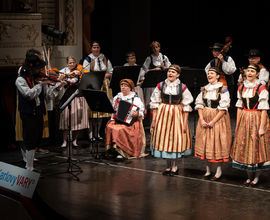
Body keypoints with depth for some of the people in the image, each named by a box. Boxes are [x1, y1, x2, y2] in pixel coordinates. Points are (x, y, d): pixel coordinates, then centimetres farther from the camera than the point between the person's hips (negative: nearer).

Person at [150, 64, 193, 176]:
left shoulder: (182, 87, -2)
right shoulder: (160, 86, 2)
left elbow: (186, 106, -1)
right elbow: (155, 103, 4)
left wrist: (185, 122, -6)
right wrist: (154, 119, 0)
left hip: (177, 116, -2)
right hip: (162, 115, 2)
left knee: (176, 139, -2)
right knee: (164, 139, 4)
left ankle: (174, 166, 15)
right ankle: (168, 166, 18)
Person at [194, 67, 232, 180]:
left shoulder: (223, 89, -8)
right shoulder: (204, 89, 9)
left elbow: (223, 108, -12)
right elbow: (199, 104, 6)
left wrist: (213, 121, -16)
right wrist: (202, 119, -7)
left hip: (218, 119, -5)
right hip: (205, 118, 5)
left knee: (217, 143, -3)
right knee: (205, 143, 6)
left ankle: (219, 170, 8)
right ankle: (208, 170, 16)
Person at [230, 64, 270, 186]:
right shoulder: (241, 88, 8)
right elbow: (239, 107, 12)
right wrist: (238, 124, 8)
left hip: (257, 120, -5)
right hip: (244, 120, 5)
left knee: (257, 147, 0)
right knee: (244, 147, 7)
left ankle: (256, 176, 14)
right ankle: (249, 176, 20)